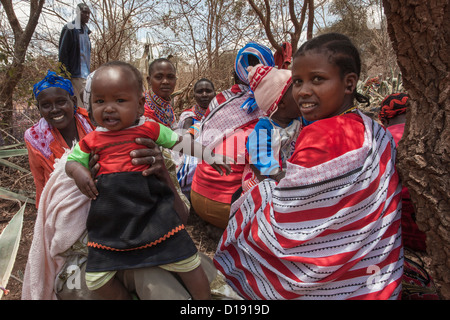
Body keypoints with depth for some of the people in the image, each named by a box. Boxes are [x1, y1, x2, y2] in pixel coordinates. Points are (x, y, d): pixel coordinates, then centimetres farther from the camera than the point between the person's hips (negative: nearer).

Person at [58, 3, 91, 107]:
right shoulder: (70, 29, -7)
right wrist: (66, 73, -16)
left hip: (85, 74, 8)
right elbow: (62, 53, -11)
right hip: (74, 74, -8)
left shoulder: (85, 30, 17)